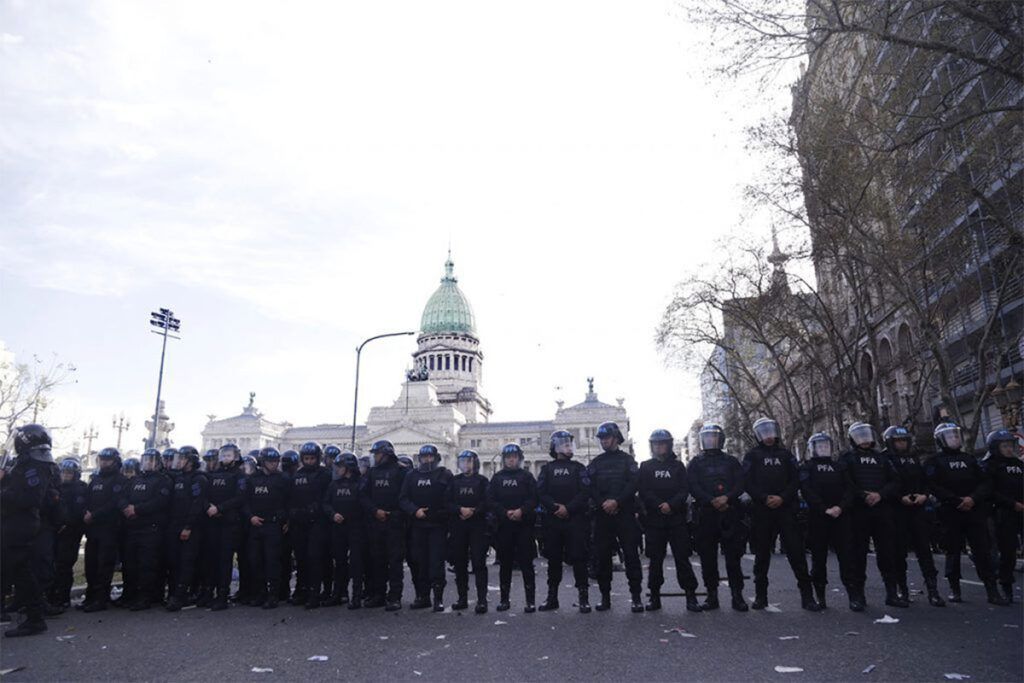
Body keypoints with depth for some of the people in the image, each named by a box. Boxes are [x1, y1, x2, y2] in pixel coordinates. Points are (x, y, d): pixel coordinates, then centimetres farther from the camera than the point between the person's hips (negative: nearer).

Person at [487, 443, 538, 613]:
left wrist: (522, 511, -17)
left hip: (524, 525, -2)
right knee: (504, 564, 8)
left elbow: (534, 498, -2)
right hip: (503, 526, 2)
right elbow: (490, 500, 3)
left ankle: (530, 600, 1)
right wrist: (506, 513, -10)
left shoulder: (527, 477, 7)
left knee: (526, 563, -3)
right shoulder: (497, 478, 11)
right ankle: (504, 599, 17)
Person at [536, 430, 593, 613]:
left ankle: (584, 598, 1)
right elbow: (541, 492, 3)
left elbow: (585, 492, -2)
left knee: (578, 558, -4)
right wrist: (555, 507, -13)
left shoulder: (578, 468, 10)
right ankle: (552, 597, 15)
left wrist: (568, 508, -13)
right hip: (552, 519, 2)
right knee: (553, 558, 6)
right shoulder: (547, 469, 14)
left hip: (575, 519, -2)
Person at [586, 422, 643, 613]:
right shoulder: (595, 463, 15)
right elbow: (590, 487, 5)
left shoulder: (627, 460, 7)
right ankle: (605, 595, 11)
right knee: (602, 556, 3)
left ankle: (636, 596, 0)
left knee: (631, 554, -5)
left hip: (625, 513, -3)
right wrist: (603, 503, -11)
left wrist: (617, 501, -16)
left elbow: (633, 484, -5)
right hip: (602, 515, 3)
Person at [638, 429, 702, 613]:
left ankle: (691, 596, 3)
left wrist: (671, 504, -15)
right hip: (654, 519, 1)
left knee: (682, 557, -2)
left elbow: (685, 490, 1)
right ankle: (654, 596, 12)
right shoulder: (645, 467, 10)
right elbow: (643, 491, 0)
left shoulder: (678, 466, 10)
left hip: (677, 518, 0)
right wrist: (659, 506, -13)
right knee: (655, 559, 4)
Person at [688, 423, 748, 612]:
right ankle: (712, 595, 9)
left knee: (733, 556, -2)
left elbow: (741, 484, 4)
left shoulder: (731, 461, 15)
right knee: (708, 557, 1)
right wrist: (712, 501, -14)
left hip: (730, 513, 0)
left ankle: (737, 595, 4)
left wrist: (727, 497, -14)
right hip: (706, 514, 0)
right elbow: (693, 487, 1)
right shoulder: (696, 463, 13)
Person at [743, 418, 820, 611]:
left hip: (785, 509, 1)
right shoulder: (752, 456, 7)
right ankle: (760, 595, 14)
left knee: (796, 551, -4)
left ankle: (807, 595, 1)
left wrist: (782, 497, -10)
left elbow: (795, 480, 5)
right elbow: (747, 483, -2)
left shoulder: (785, 454, 13)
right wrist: (764, 498, -14)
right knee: (762, 554, 5)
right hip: (761, 510, -1)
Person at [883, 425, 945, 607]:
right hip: (896, 510, -4)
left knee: (924, 548, -3)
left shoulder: (914, 458, 17)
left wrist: (924, 495, -3)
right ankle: (902, 588, 11)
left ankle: (932, 590, -3)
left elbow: (925, 480, 15)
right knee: (899, 550, 0)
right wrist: (900, 497, -17)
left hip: (917, 509, 4)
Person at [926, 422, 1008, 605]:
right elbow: (934, 487, -7)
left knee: (983, 550, -2)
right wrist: (957, 500, -15)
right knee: (953, 551, 2)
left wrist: (973, 498, -10)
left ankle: (992, 590, 1)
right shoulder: (935, 461, 4)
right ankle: (954, 589, 9)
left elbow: (985, 482, 8)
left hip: (975, 510, 3)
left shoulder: (970, 459, 16)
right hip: (950, 512, -3)